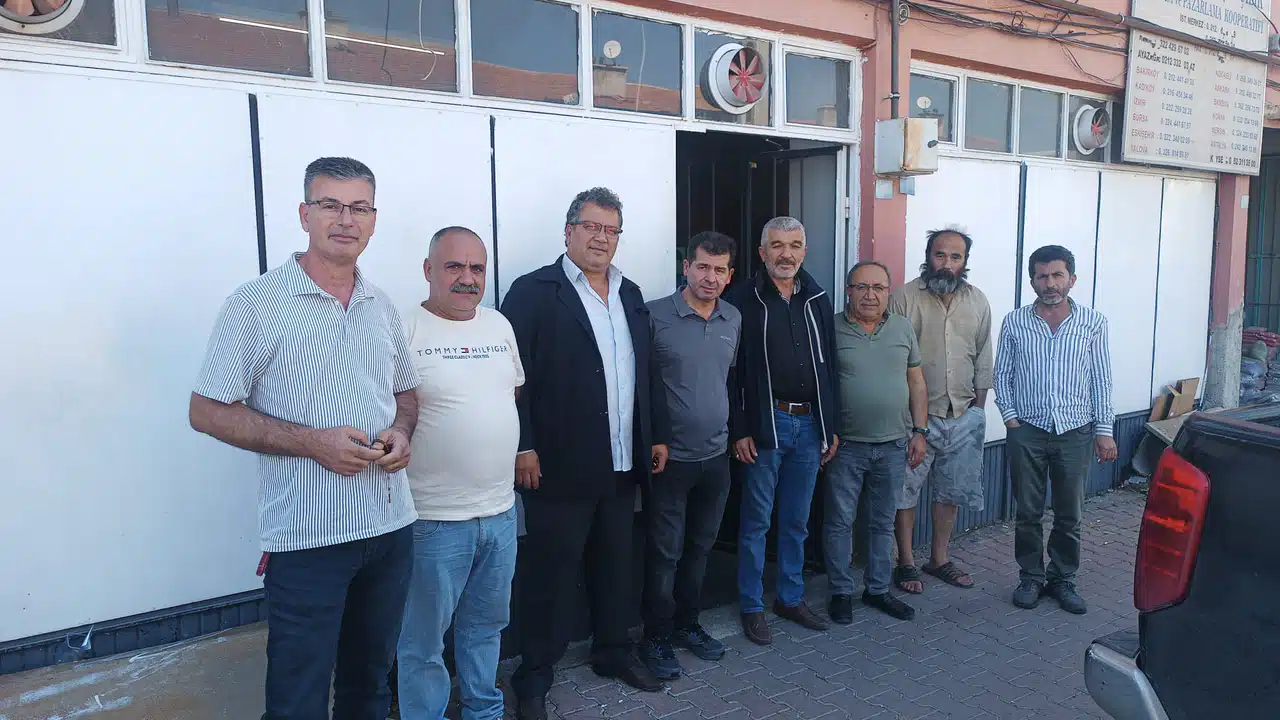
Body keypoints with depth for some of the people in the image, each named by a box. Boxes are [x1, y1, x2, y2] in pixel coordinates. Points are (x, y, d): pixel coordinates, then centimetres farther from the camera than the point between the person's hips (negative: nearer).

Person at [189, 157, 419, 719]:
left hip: (390, 525, 5)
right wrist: (312, 442, -18)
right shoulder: (256, 304, -7)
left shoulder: (382, 308, 9)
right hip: (306, 536, -5)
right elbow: (208, 411, -7)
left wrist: (401, 432, -4)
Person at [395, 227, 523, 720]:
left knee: (487, 625, 22)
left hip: (500, 510, 6)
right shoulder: (405, 331, -11)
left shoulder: (499, 324, 9)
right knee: (423, 642, 8)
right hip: (436, 518, -6)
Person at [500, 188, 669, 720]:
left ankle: (613, 653, 37)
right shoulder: (533, 292, -7)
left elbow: (646, 372, 16)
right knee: (550, 574, 6)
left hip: (622, 465, 6)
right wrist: (523, 447, -17)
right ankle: (534, 677, 22)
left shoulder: (630, 295, 13)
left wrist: (658, 434, 13)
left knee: (615, 566, 18)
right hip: (559, 466, -6)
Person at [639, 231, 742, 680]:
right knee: (664, 553, 4)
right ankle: (656, 638, 21)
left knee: (700, 548, 17)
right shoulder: (655, 315, -12)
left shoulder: (734, 320, 5)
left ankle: (686, 625, 34)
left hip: (716, 455, 5)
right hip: (669, 456, -5)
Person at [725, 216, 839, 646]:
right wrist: (739, 431, -12)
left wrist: (831, 428, 9)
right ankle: (752, 607, 19)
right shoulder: (743, 300, -6)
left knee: (797, 521, 15)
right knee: (756, 521, 6)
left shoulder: (818, 301, 9)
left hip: (809, 424, 5)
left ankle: (791, 598, 30)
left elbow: (828, 368, 11)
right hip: (765, 425, -4)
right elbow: (731, 371, -8)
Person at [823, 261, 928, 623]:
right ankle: (840, 592, 20)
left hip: (893, 445, 3)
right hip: (845, 445, -3)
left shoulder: (903, 328, 5)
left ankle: (878, 589, 29)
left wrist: (919, 432, 5)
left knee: (884, 522, 14)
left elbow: (916, 383, 9)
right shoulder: (831, 329, -6)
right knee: (839, 522, 5)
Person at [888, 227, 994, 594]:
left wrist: (978, 406, 6)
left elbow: (983, 358, 11)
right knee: (905, 490, 4)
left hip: (964, 416, 4)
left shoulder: (978, 301, 5)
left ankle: (940, 559, 30)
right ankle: (906, 562, 18)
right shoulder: (904, 298, -9)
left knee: (951, 491, 14)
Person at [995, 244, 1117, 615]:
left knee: (1070, 515, 9)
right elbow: (1002, 376, 5)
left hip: (1075, 432, 0)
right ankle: (1030, 577, 23)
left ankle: (1063, 580, 26)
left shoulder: (1093, 323, 0)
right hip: (1027, 432, 0)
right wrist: (1010, 418, -3)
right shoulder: (1015, 323, 1)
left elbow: (1102, 380, 3)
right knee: (1028, 513, 8)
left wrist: (1104, 431, 0)